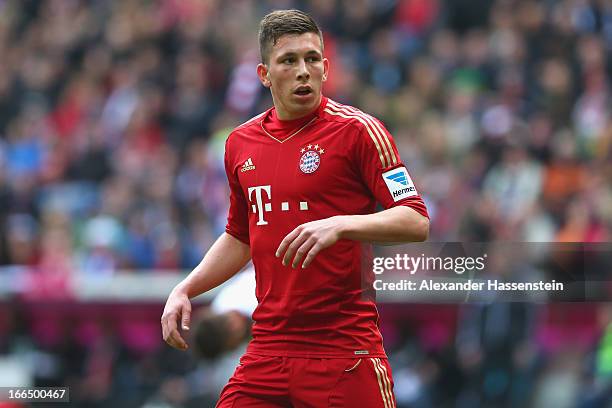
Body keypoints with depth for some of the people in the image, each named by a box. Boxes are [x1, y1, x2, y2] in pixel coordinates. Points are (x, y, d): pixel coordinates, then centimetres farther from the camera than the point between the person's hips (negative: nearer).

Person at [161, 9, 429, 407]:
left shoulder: (356, 130, -5)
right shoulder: (241, 142, 13)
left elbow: (417, 222, -10)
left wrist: (341, 225, -25)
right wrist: (184, 291, 16)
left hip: (344, 352, -5)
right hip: (267, 351, 5)